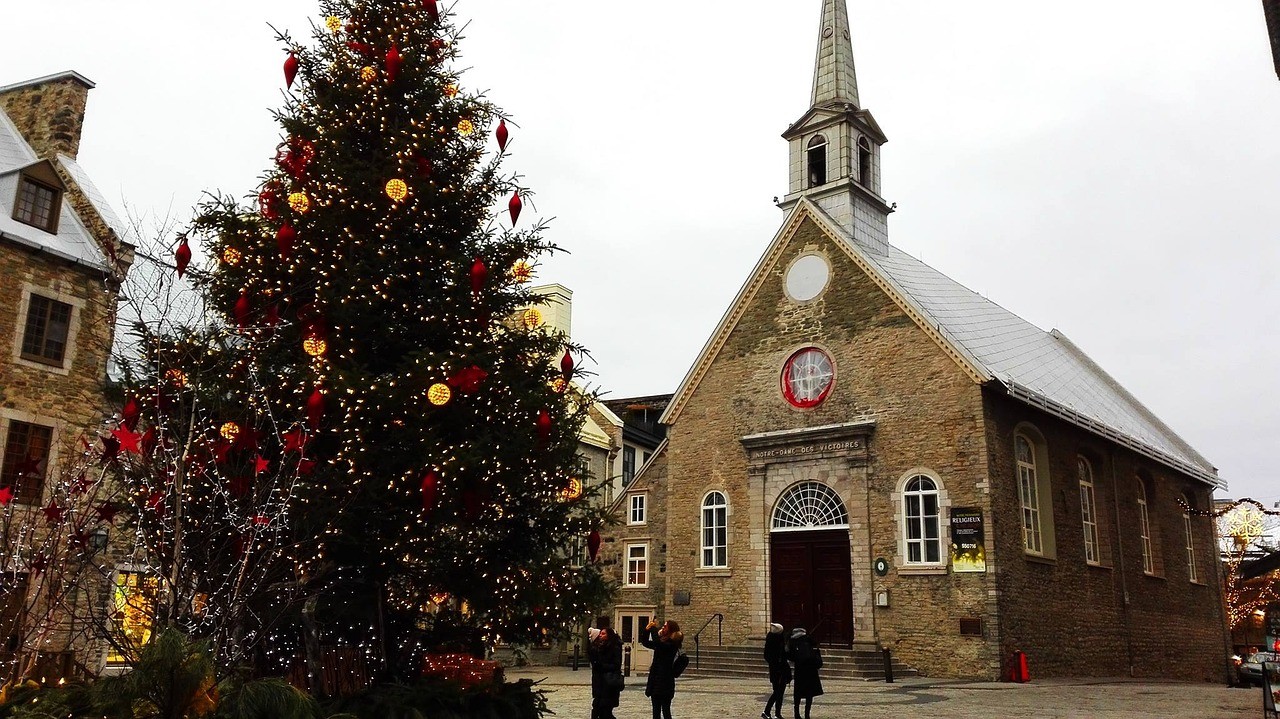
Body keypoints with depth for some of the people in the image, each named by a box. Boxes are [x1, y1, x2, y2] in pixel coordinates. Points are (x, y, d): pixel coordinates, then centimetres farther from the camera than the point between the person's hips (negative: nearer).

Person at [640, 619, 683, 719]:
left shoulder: (672, 644, -12)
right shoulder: (662, 641, 13)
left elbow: (657, 643, -30)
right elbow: (645, 642, 21)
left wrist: (653, 629, -16)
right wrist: (647, 630, 4)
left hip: (665, 681, -9)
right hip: (655, 679, 9)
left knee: (665, 711, -6)